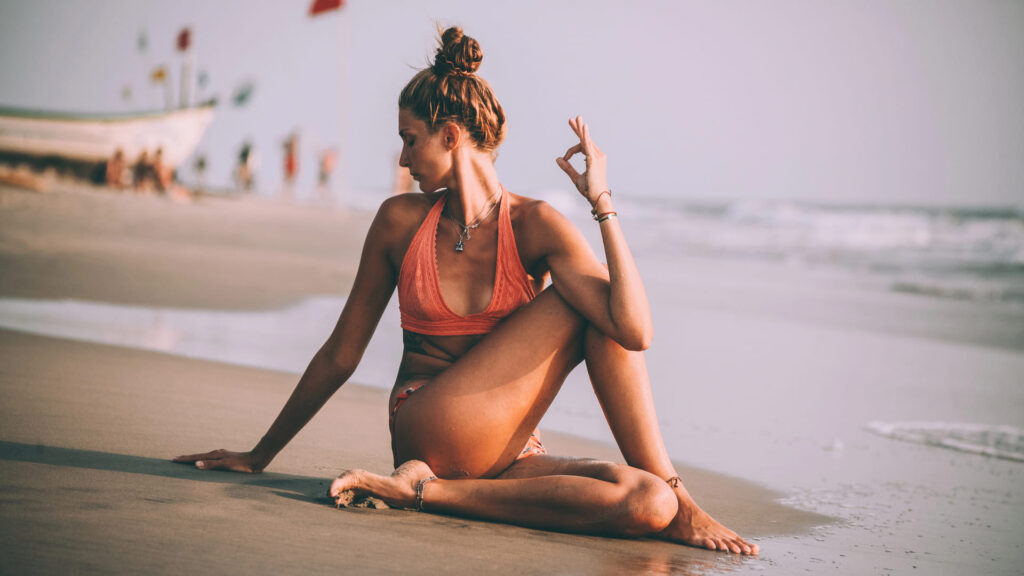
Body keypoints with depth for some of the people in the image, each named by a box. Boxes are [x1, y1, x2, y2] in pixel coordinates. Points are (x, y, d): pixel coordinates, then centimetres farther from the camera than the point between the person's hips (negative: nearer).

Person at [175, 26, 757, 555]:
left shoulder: (536, 225, -2)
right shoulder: (402, 221, 3)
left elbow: (635, 331, -18)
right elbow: (340, 356, 11)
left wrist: (602, 202, -18)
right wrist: (261, 455, 16)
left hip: (507, 455, 2)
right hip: (431, 437, -2)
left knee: (647, 504, -26)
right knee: (580, 302, -19)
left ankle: (428, 490, -18)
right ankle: (676, 496, -14)